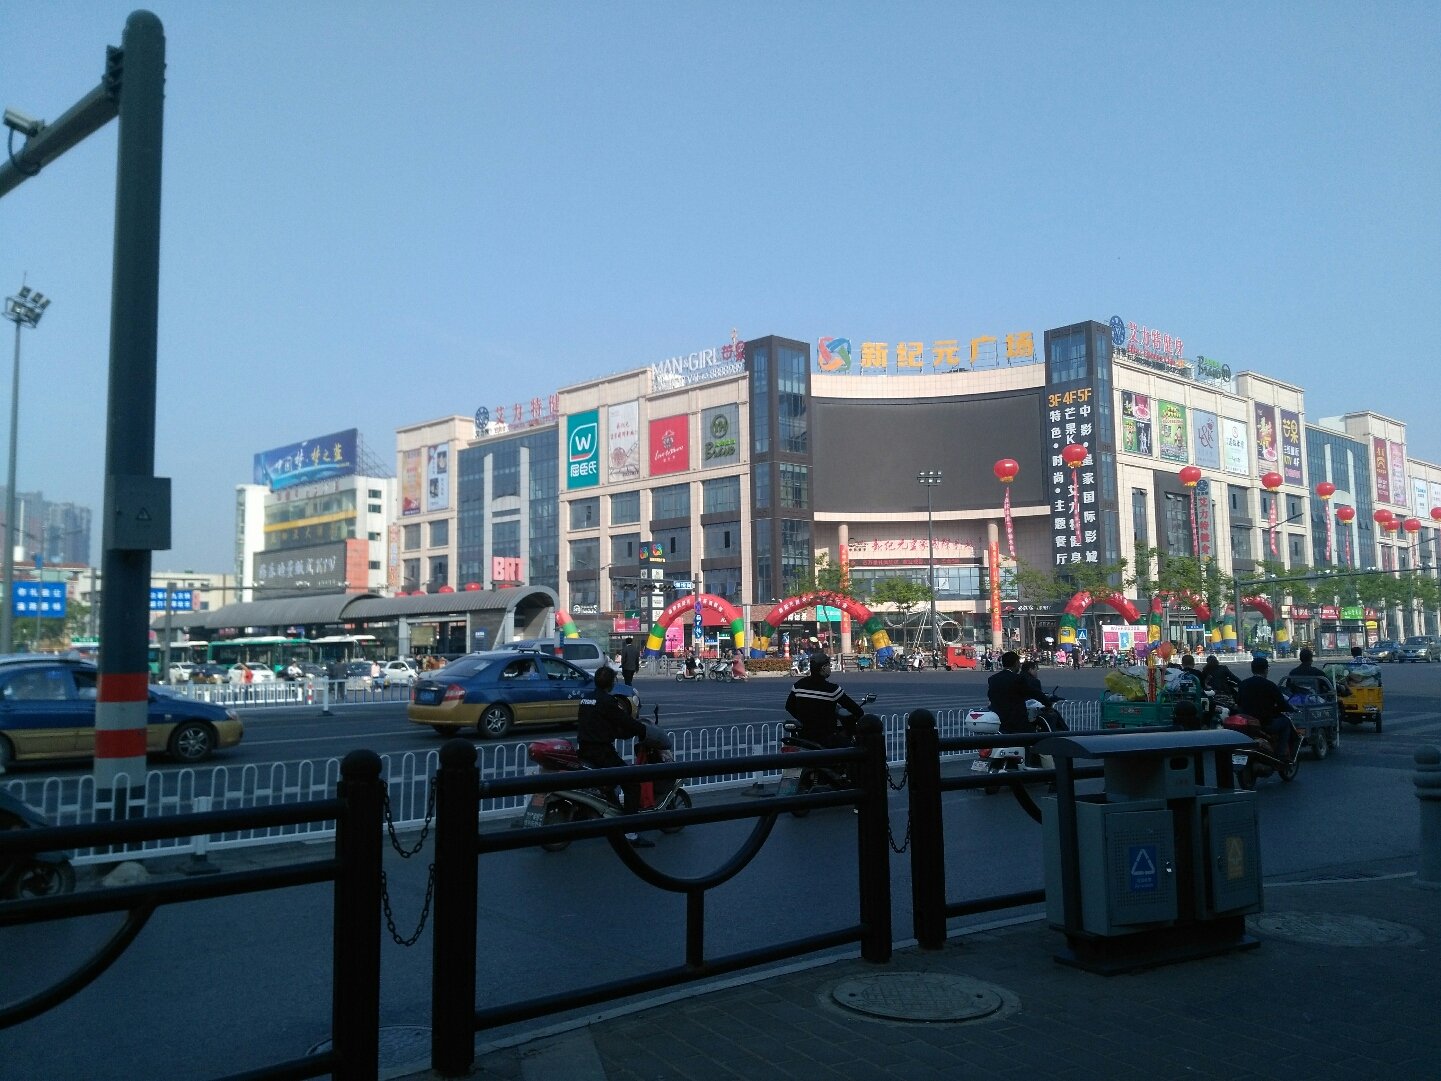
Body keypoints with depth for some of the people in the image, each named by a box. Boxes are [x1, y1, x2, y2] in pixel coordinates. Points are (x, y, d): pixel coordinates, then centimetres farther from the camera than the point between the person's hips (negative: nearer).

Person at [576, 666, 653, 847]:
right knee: (631, 783, -9)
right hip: (601, 751, -9)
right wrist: (644, 729, 4)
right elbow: (626, 722, -13)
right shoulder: (607, 701, -13)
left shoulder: (586, 698, 13)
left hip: (585, 749, 9)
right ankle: (631, 834, -15)